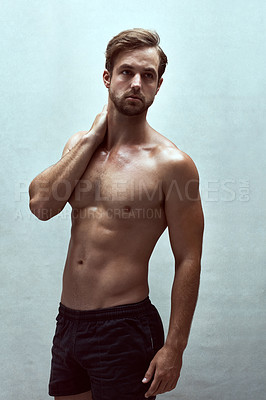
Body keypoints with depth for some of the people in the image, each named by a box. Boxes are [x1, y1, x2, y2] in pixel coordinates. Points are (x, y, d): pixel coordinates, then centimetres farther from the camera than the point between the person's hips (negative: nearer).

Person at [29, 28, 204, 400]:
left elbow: (188, 262, -10)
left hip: (124, 328, -5)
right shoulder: (80, 144, 7)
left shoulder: (172, 164, -11)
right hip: (67, 321, 6)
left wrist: (174, 347, -13)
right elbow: (41, 204, -9)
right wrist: (93, 137, -9)